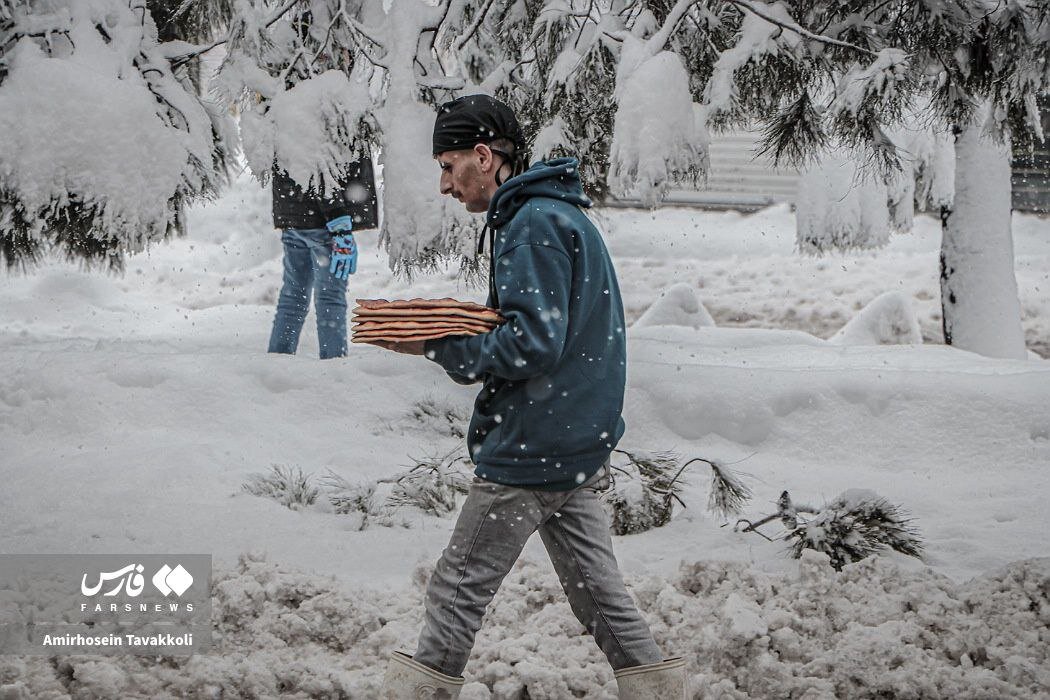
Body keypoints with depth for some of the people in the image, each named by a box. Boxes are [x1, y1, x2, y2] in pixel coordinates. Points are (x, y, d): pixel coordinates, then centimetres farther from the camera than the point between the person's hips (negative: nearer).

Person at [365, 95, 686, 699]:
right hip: (579, 445, 10)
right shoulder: (561, 213, 15)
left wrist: (439, 348, -13)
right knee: (595, 586, 12)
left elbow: (530, 346, -24)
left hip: (531, 453, -10)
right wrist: (453, 327, 7)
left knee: (459, 587, 0)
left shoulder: (532, 224, -17)